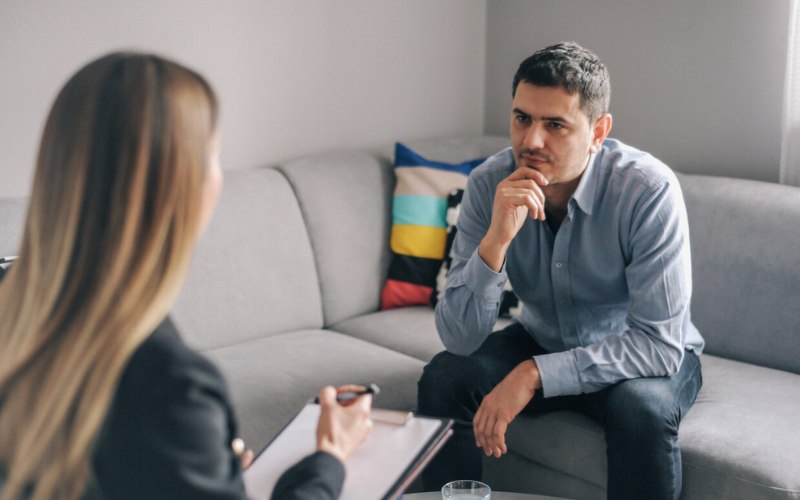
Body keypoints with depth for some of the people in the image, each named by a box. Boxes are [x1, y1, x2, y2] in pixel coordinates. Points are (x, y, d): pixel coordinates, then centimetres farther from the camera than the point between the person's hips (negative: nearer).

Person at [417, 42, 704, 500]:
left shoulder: (649, 189, -28)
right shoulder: (489, 184, -18)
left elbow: (660, 343, -28)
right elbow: (460, 338, -22)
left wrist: (535, 374, -34)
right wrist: (495, 240, -38)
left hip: (650, 357, -3)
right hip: (544, 341, 3)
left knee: (642, 406, -34)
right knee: (444, 377, -20)